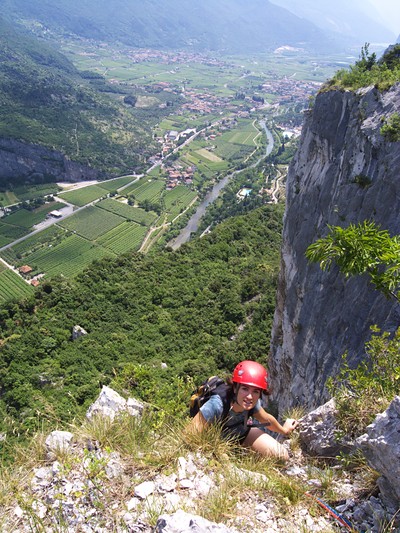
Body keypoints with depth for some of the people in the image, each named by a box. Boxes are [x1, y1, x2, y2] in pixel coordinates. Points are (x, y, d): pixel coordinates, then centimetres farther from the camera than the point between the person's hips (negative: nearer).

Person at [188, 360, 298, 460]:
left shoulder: (252, 403, -26)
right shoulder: (217, 404, -44)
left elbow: (267, 419, -3)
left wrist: (284, 430, 14)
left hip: (241, 432, 3)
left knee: (282, 457, -3)